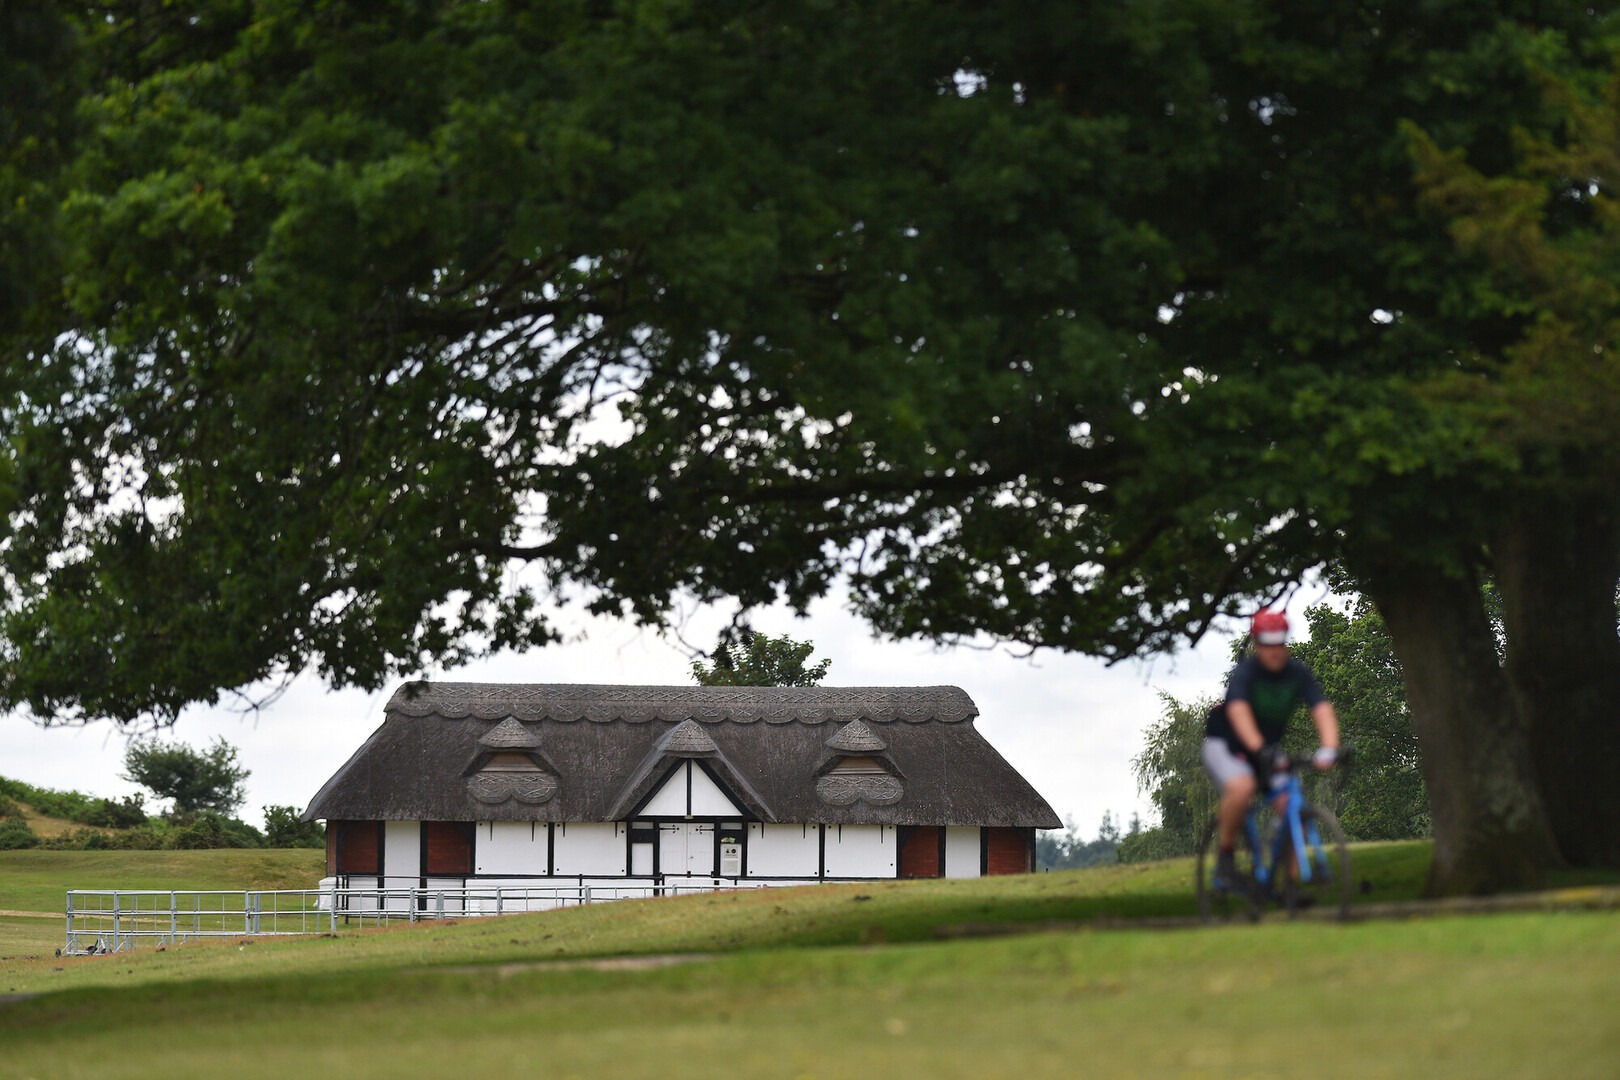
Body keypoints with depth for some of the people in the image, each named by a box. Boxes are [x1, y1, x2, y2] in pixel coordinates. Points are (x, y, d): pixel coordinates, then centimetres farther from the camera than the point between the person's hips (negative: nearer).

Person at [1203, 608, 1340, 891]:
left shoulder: (1297, 674, -11)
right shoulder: (1246, 672, -23)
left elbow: (1322, 709, -24)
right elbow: (1238, 711, -41)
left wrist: (1329, 749, -43)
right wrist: (1259, 749, -58)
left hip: (1268, 749, 5)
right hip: (1225, 746, -5)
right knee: (1242, 787, -36)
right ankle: (1225, 854, -15)